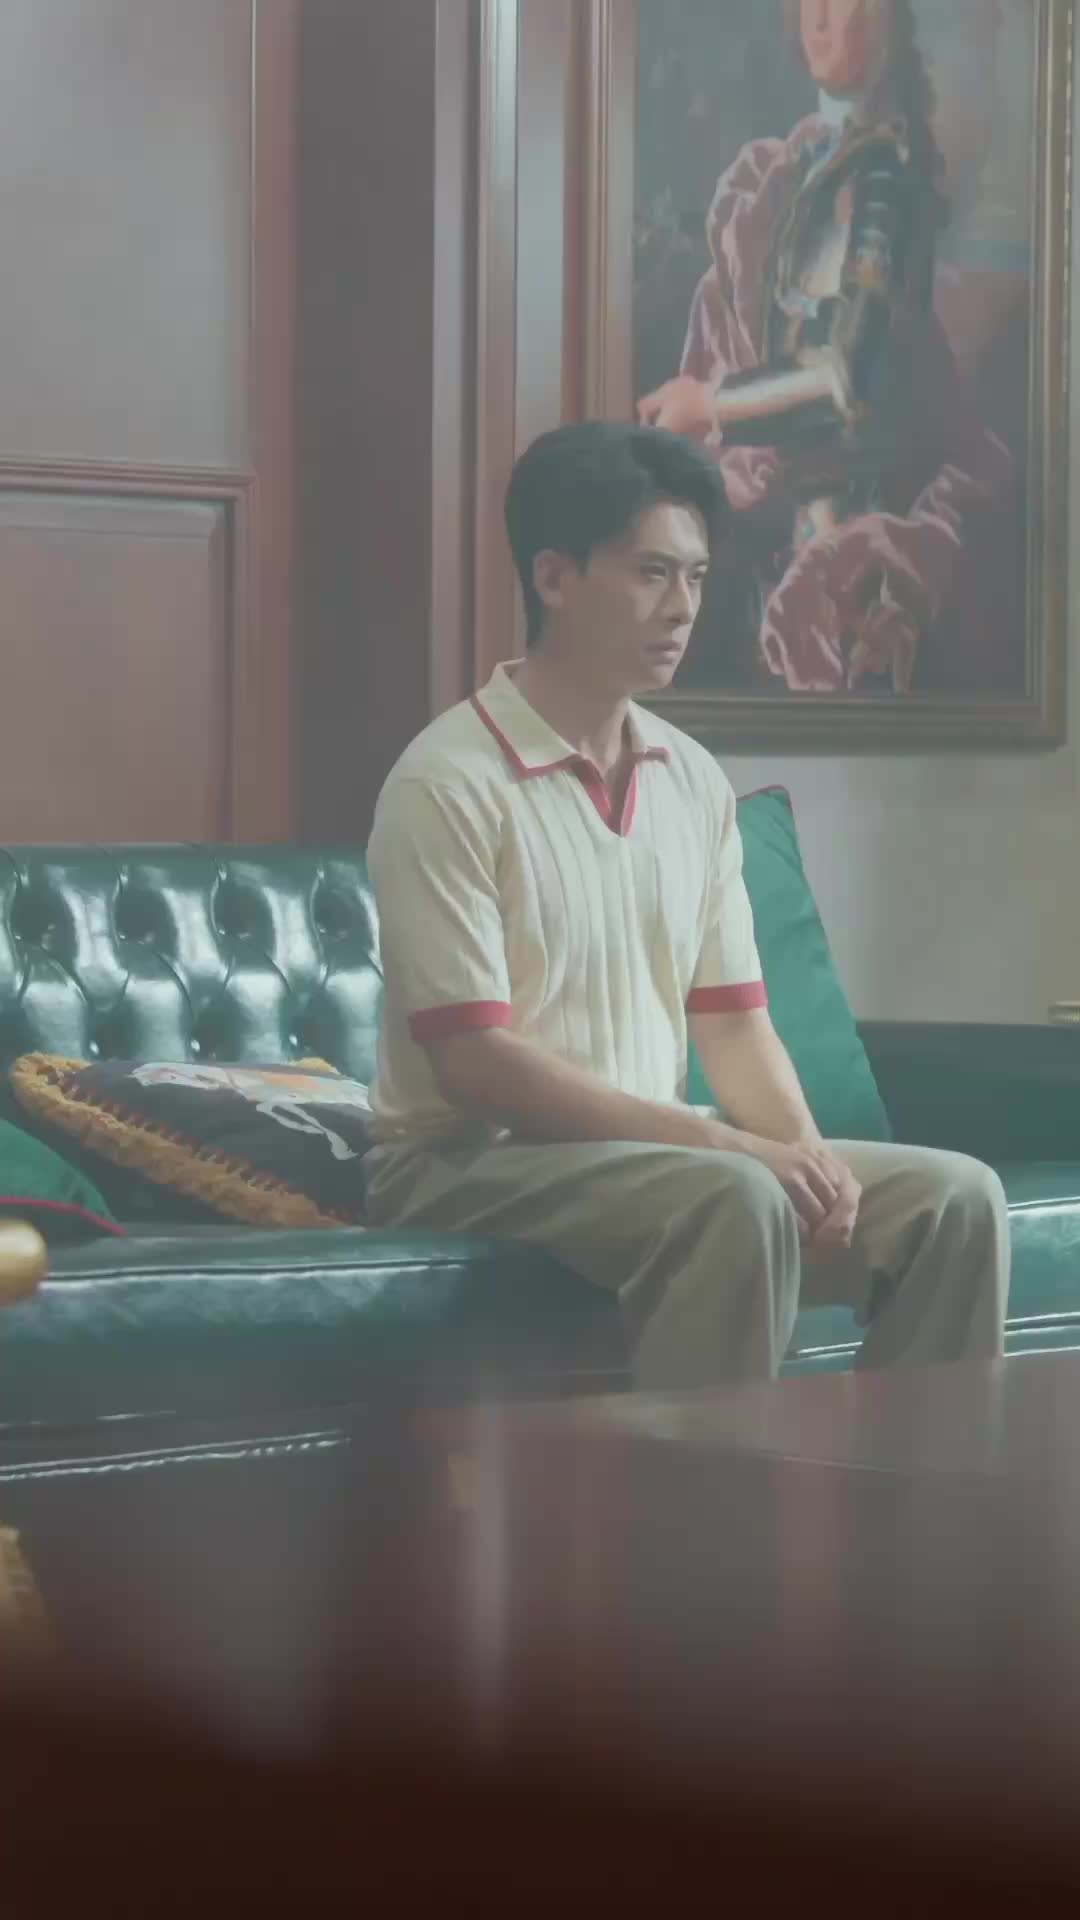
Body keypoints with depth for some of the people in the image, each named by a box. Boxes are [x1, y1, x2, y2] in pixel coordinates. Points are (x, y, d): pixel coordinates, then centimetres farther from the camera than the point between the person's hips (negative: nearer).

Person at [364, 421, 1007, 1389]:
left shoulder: (694, 782, 9)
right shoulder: (447, 785, -13)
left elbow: (734, 1020, 10)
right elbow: (473, 1061, -19)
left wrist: (806, 1158, -11)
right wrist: (724, 1144, -23)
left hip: (656, 1151, 7)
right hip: (471, 1162, -7)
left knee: (954, 1197, -9)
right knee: (733, 1201, -34)